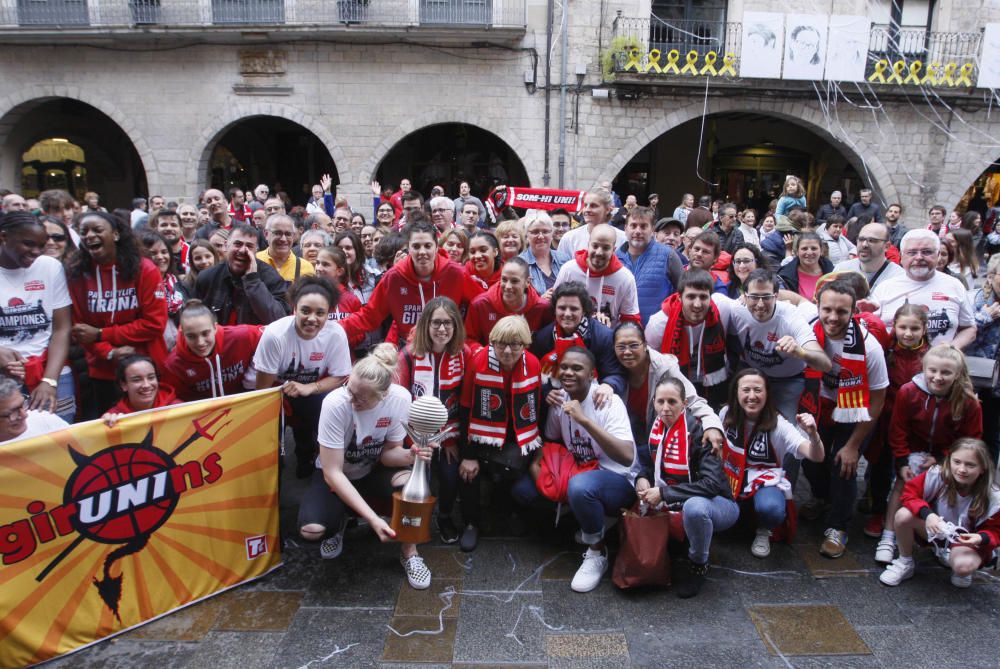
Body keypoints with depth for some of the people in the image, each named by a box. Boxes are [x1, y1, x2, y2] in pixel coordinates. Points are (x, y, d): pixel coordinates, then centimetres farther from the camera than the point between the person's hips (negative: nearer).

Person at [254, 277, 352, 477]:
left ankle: (306, 458, 5)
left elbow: (340, 377, -13)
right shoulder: (275, 334, -31)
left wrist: (309, 388, -29)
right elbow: (263, 388, -20)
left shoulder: (336, 334, -24)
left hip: (313, 391, 2)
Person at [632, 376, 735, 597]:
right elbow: (649, 462, 13)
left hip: (717, 503, -6)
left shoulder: (697, 431, -22)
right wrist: (642, 479, -10)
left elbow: (711, 484, -28)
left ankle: (699, 566, -8)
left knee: (694, 507, -39)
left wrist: (664, 493, -29)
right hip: (674, 504, 7)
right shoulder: (656, 427, -4)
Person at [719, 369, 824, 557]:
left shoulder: (778, 425, -15)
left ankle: (764, 532, 1)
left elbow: (816, 457, -27)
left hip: (766, 482, -3)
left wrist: (813, 434, -49)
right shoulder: (727, 414, -7)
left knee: (769, 508, -37)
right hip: (732, 478, 4)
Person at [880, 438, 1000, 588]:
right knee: (903, 515, -29)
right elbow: (910, 492, -20)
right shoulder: (937, 475, -23)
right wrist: (927, 514, -38)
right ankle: (905, 564, -2)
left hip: (966, 542, -2)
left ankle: (962, 572, 8)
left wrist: (982, 539, -34)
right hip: (935, 530, 2)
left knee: (964, 566, -37)